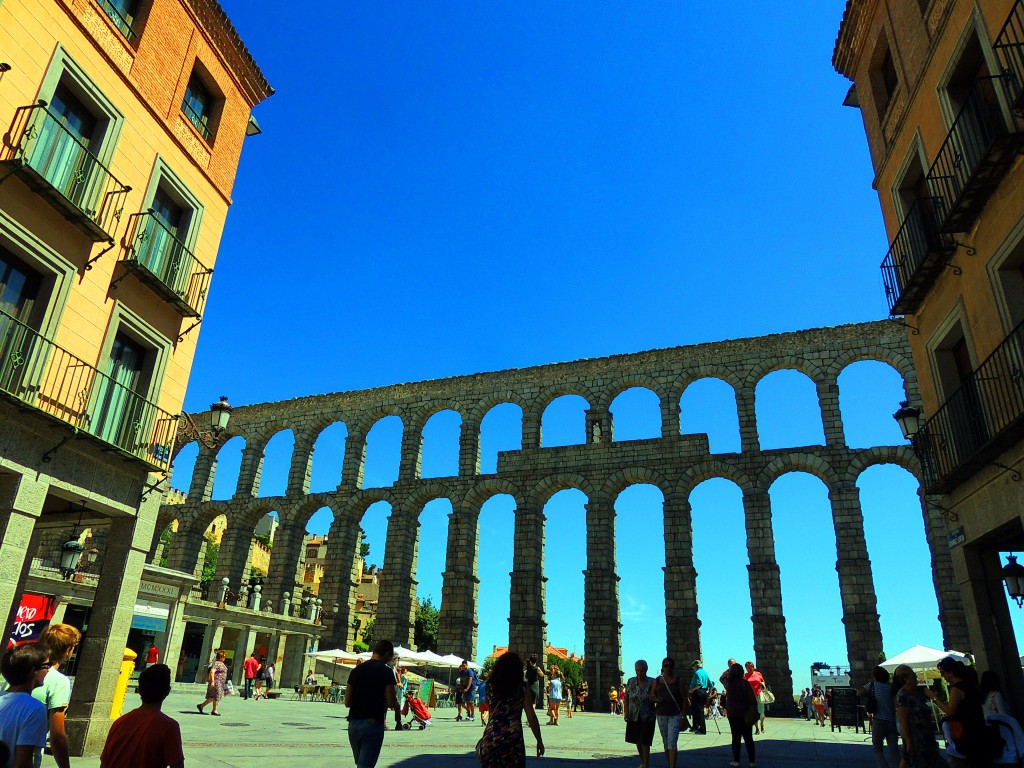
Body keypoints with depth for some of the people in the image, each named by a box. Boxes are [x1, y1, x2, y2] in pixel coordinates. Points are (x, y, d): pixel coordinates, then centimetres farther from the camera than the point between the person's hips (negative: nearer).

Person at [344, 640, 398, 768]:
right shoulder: (386, 672, -8)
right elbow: (391, 703, -10)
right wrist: (397, 707, 11)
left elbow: (347, 702, 10)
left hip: (353, 724, 6)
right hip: (373, 724, -6)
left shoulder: (356, 670, 8)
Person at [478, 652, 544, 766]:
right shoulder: (522, 688, -3)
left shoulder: (490, 685, 4)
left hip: (490, 739, 2)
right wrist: (539, 741, 6)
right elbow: (531, 717, -2)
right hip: (513, 740, -2)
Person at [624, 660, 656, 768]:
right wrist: (625, 712, -4)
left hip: (647, 717, -4)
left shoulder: (652, 683, -8)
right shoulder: (630, 682, 1)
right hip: (633, 716, 4)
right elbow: (626, 698, 6)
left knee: (645, 742, -4)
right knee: (637, 741, 14)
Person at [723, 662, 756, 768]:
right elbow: (752, 699, -12)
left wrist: (731, 667, 29)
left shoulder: (728, 683, -3)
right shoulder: (745, 683, -10)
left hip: (732, 714, 1)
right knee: (748, 738, 8)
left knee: (736, 738, 8)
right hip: (745, 714, -1)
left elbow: (723, 677, 21)